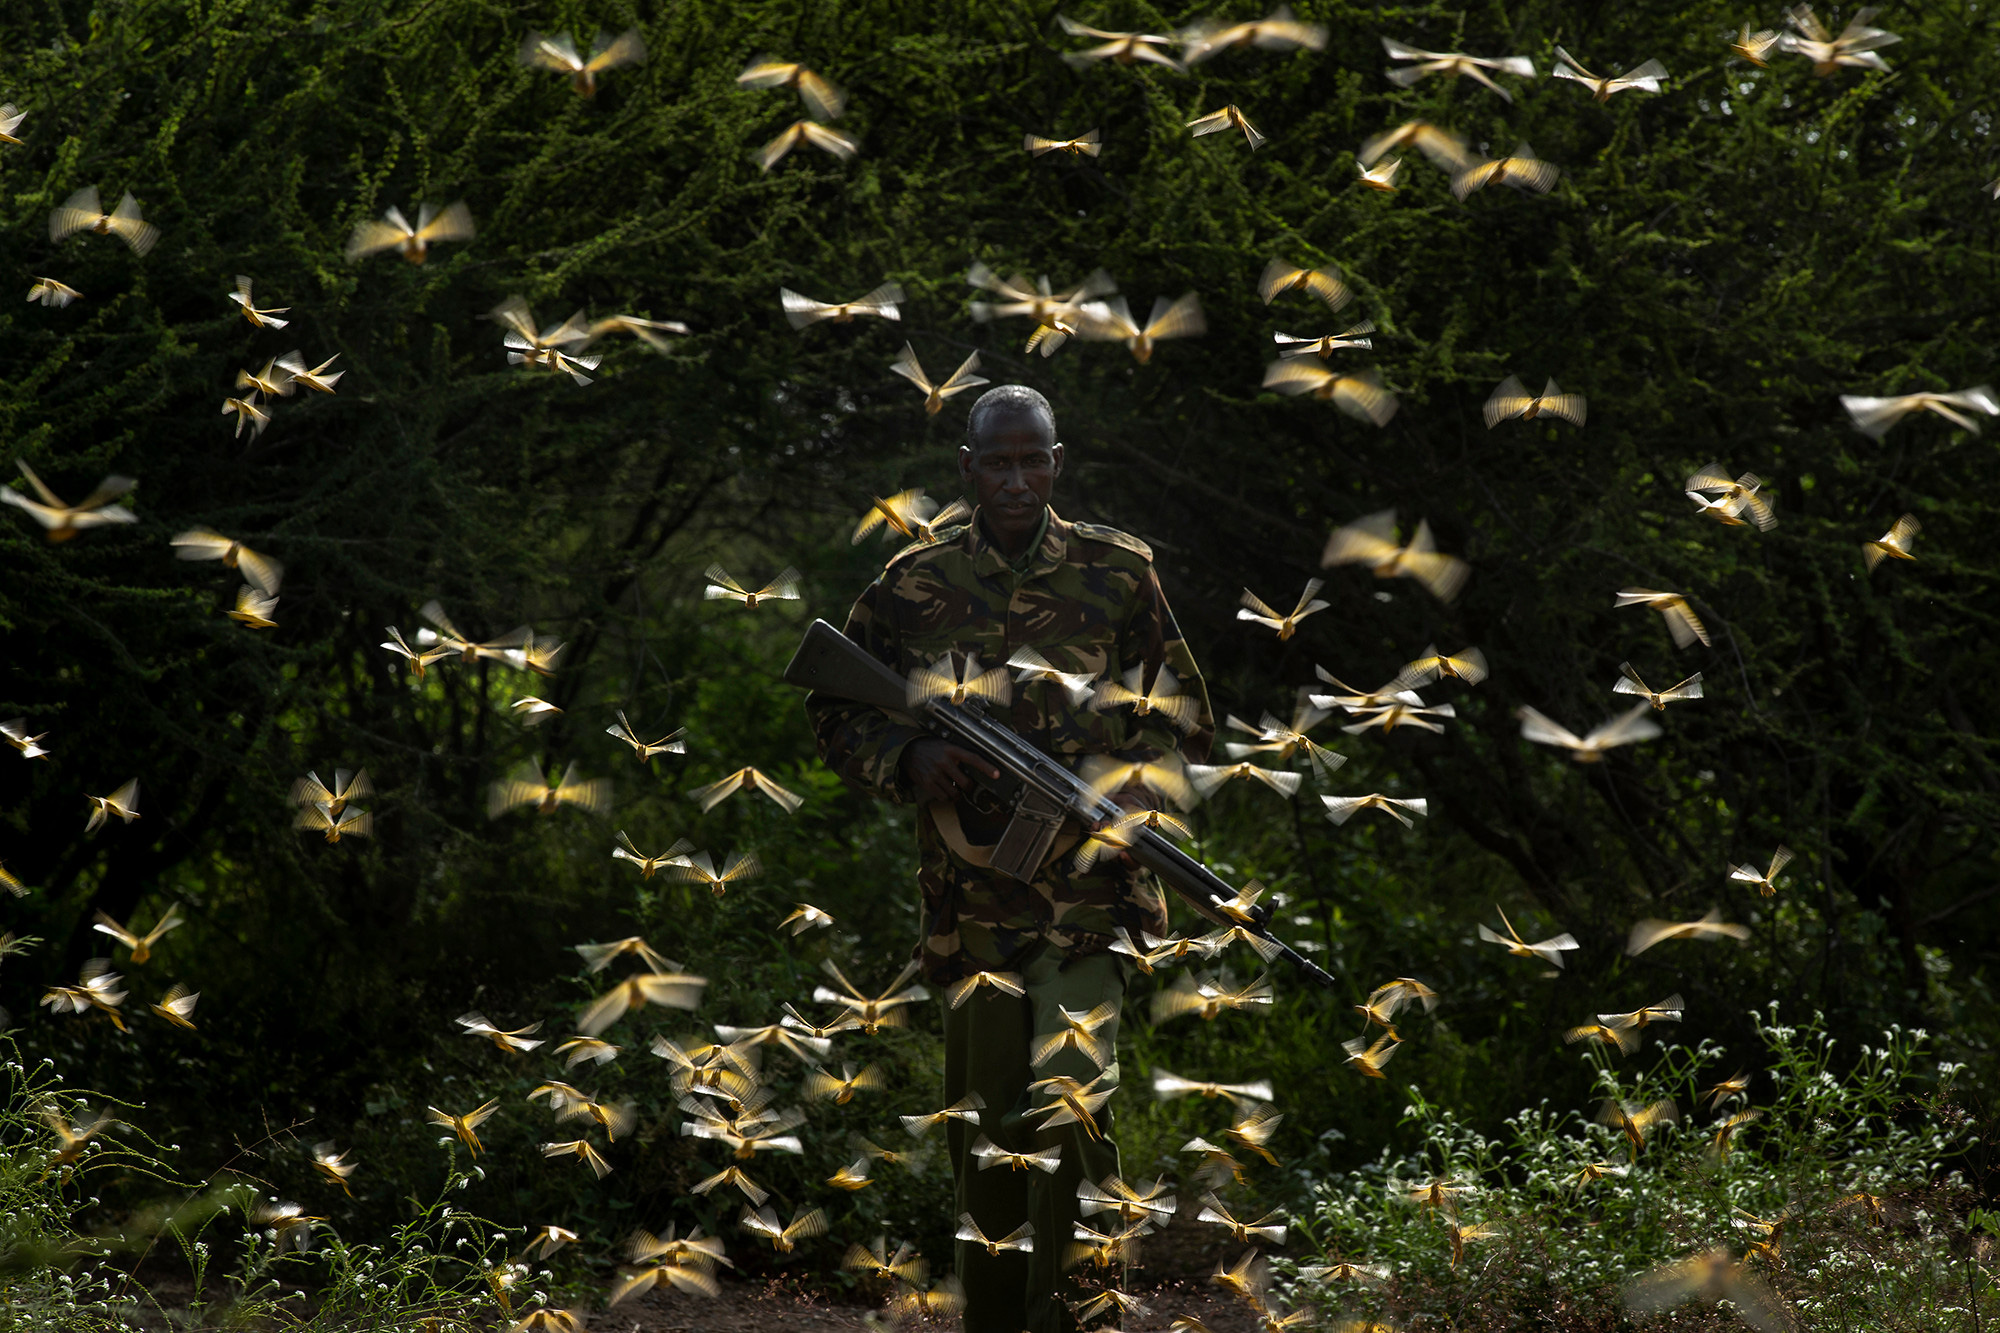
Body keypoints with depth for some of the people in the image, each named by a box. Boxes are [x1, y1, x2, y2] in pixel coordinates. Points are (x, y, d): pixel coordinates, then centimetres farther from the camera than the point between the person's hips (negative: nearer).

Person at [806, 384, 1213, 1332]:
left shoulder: (1118, 574, 3)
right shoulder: (912, 585, 4)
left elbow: (1185, 715, 9)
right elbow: (835, 712, 12)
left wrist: (1121, 788, -9)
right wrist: (909, 759, -8)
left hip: (1088, 895, -2)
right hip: (969, 900, 2)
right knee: (986, 1123, 9)